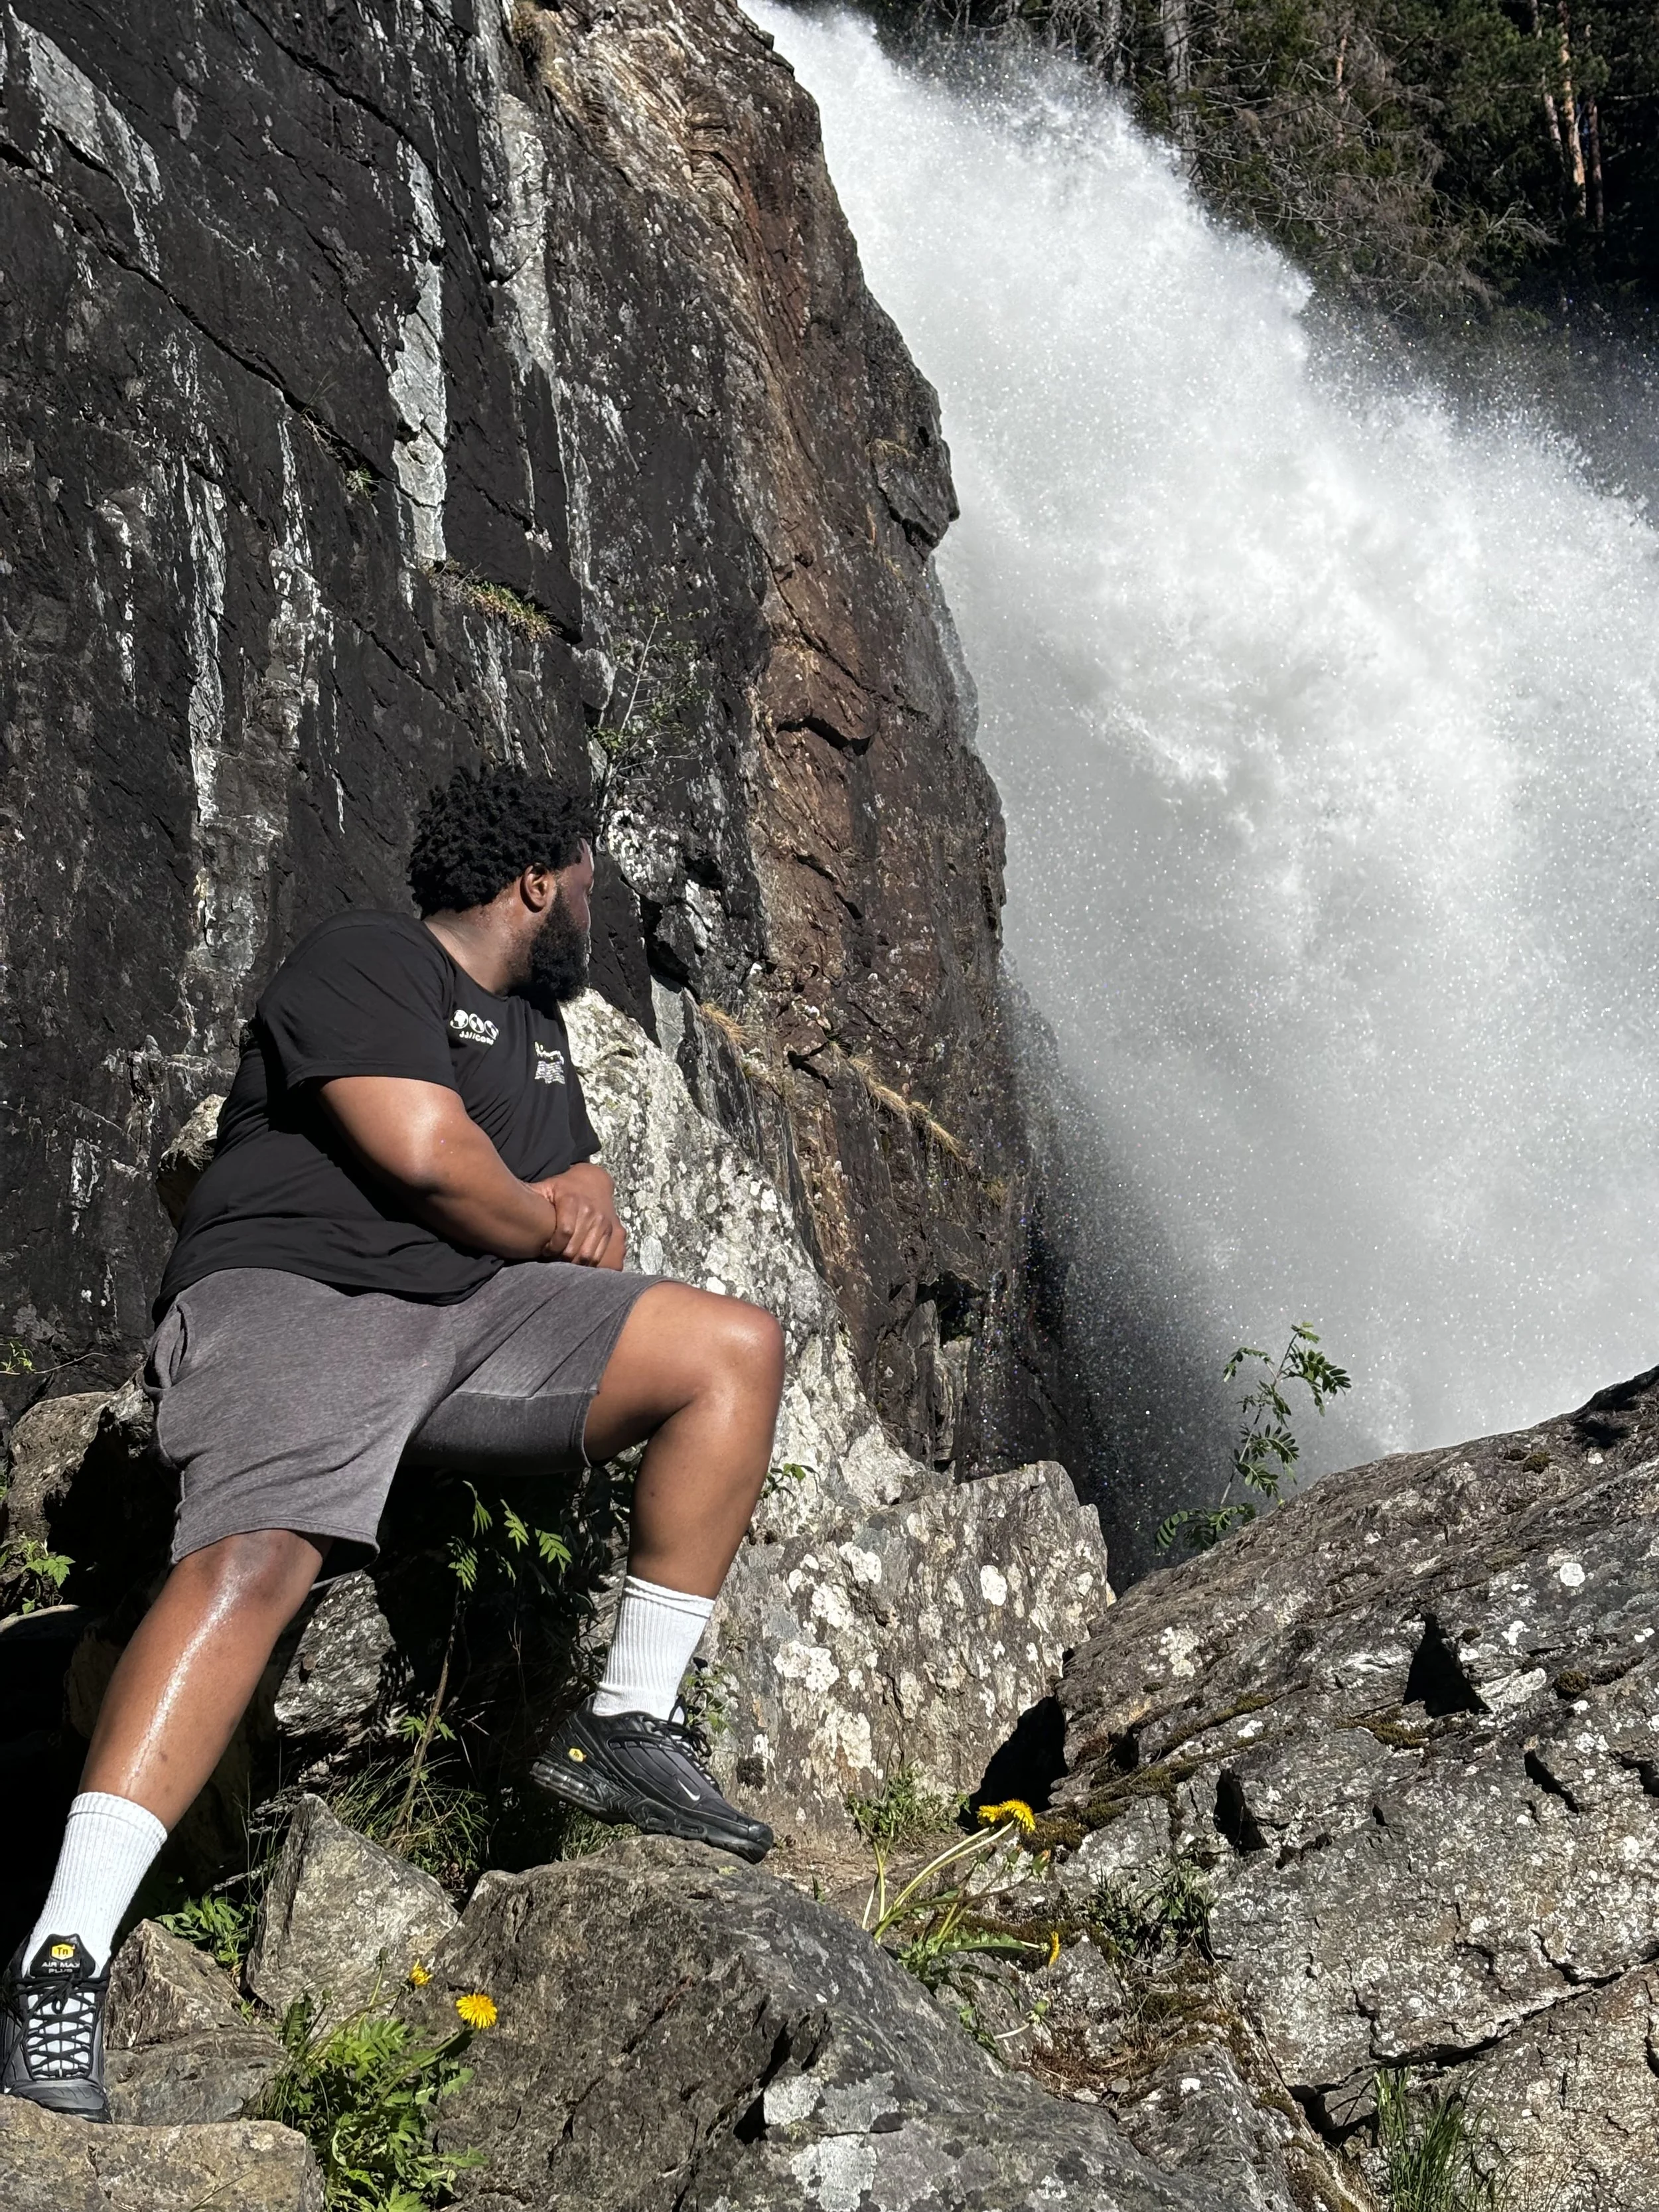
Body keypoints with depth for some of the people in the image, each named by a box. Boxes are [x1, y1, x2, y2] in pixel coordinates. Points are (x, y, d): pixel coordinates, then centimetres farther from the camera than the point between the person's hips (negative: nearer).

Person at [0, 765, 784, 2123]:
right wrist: (551, 1228, 4)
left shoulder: (534, 1023, 26)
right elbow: (426, 1155, -14)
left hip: (474, 1321, 8)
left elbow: (579, 1185, 29)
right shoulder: (364, 962, -2)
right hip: (293, 1296, -8)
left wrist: (588, 1206, 4)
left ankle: (626, 1730, -1)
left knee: (737, 1349, -4)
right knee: (258, 1556, -35)